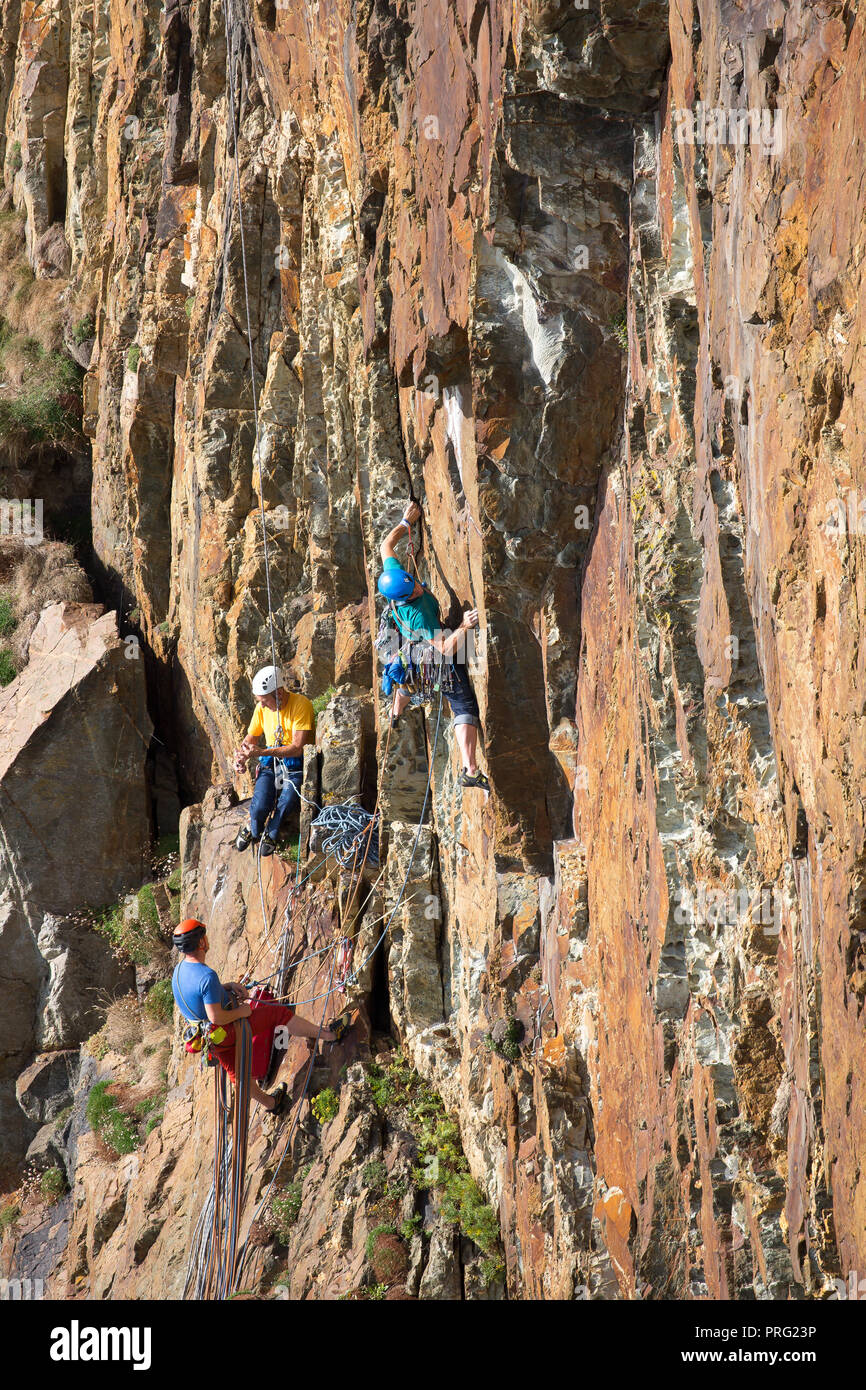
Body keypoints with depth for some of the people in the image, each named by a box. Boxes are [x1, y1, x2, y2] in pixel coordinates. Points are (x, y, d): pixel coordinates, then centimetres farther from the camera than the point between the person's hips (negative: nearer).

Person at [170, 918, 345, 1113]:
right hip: (226, 1030, -9)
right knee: (279, 1013, 3)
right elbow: (215, 1017, -33)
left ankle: (269, 1103, 47)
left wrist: (229, 987, 5)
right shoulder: (207, 976, -33)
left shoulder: (180, 969, -3)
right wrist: (241, 1012, -16)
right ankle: (328, 1035, 18)